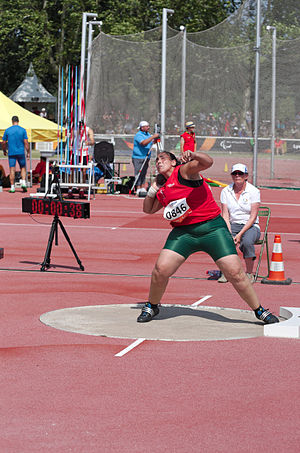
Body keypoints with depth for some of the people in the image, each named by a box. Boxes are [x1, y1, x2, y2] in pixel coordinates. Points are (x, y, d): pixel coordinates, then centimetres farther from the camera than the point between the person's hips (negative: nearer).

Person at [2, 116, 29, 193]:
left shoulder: (7, 130, 1)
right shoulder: (23, 130, -1)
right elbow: (26, 143, -4)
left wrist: (4, 151, 21)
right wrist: (28, 152, 4)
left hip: (11, 153, 0)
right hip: (21, 152, 0)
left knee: (12, 170, 0)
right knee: (23, 168, 14)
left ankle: (12, 187, -2)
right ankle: (23, 183, -4)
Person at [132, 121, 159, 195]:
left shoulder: (148, 134, 13)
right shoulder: (138, 135, -13)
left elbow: (151, 143, 20)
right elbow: (144, 143, -29)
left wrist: (156, 139, 0)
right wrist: (153, 137, -27)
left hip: (146, 158, 8)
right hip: (138, 158, -8)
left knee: (144, 174, 9)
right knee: (138, 174, -8)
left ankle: (143, 189, 11)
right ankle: (138, 189, -8)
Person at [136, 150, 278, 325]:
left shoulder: (184, 170, -4)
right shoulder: (162, 189, 15)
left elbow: (208, 162, -22)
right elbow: (149, 209, 29)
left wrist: (194, 156, -43)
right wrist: (152, 191, 11)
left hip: (212, 227, -5)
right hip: (183, 232, 5)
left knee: (236, 273, -8)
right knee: (161, 269, -11)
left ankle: (260, 310, 7)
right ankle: (152, 307, 14)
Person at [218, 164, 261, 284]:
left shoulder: (254, 191, -6)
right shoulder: (225, 191, 4)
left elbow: (253, 217, -10)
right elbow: (225, 216, 0)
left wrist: (240, 234, -21)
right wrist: (230, 235, -17)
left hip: (250, 226, -3)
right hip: (232, 225, 3)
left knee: (247, 241, -37)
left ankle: (249, 274, -16)